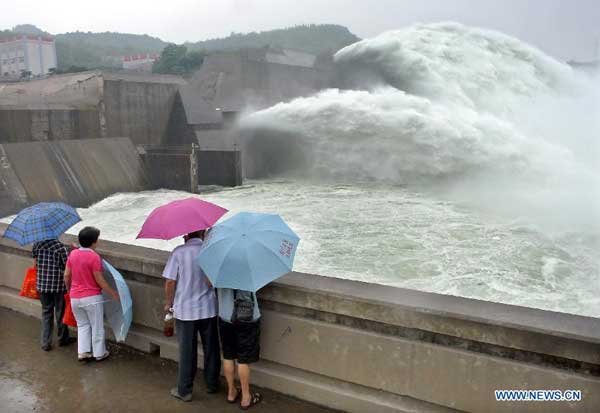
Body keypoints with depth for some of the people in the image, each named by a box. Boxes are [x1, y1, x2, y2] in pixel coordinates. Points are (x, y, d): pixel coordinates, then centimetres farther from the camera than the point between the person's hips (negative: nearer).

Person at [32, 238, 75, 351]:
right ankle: (63, 339, 29)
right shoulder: (60, 246, -17)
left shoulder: (36, 245, -2)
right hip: (59, 285, -4)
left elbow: (35, 264, 10)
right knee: (60, 312, 12)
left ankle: (45, 343, 14)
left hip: (42, 285, 4)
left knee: (46, 312, 14)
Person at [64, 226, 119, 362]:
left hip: (75, 298, 5)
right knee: (97, 326, 10)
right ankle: (99, 353, 19)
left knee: (82, 325, 20)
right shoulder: (94, 257, -18)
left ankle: (82, 352, 17)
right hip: (92, 297, -5)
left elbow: (66, 276, 6)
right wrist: (113, 293, -5)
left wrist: (69, 290, 23)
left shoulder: (73, 254, -1)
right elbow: (99, 280, -15)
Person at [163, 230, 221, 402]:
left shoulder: (178, 252, -11)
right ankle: (212, 384, 31)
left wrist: (168, 303, 4)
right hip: (209, 309, 2)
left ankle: (184, 391, 19)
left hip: (185, 311, -2)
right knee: (211, 349, 17)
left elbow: (170, 281, -10)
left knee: (187, 351, 9)